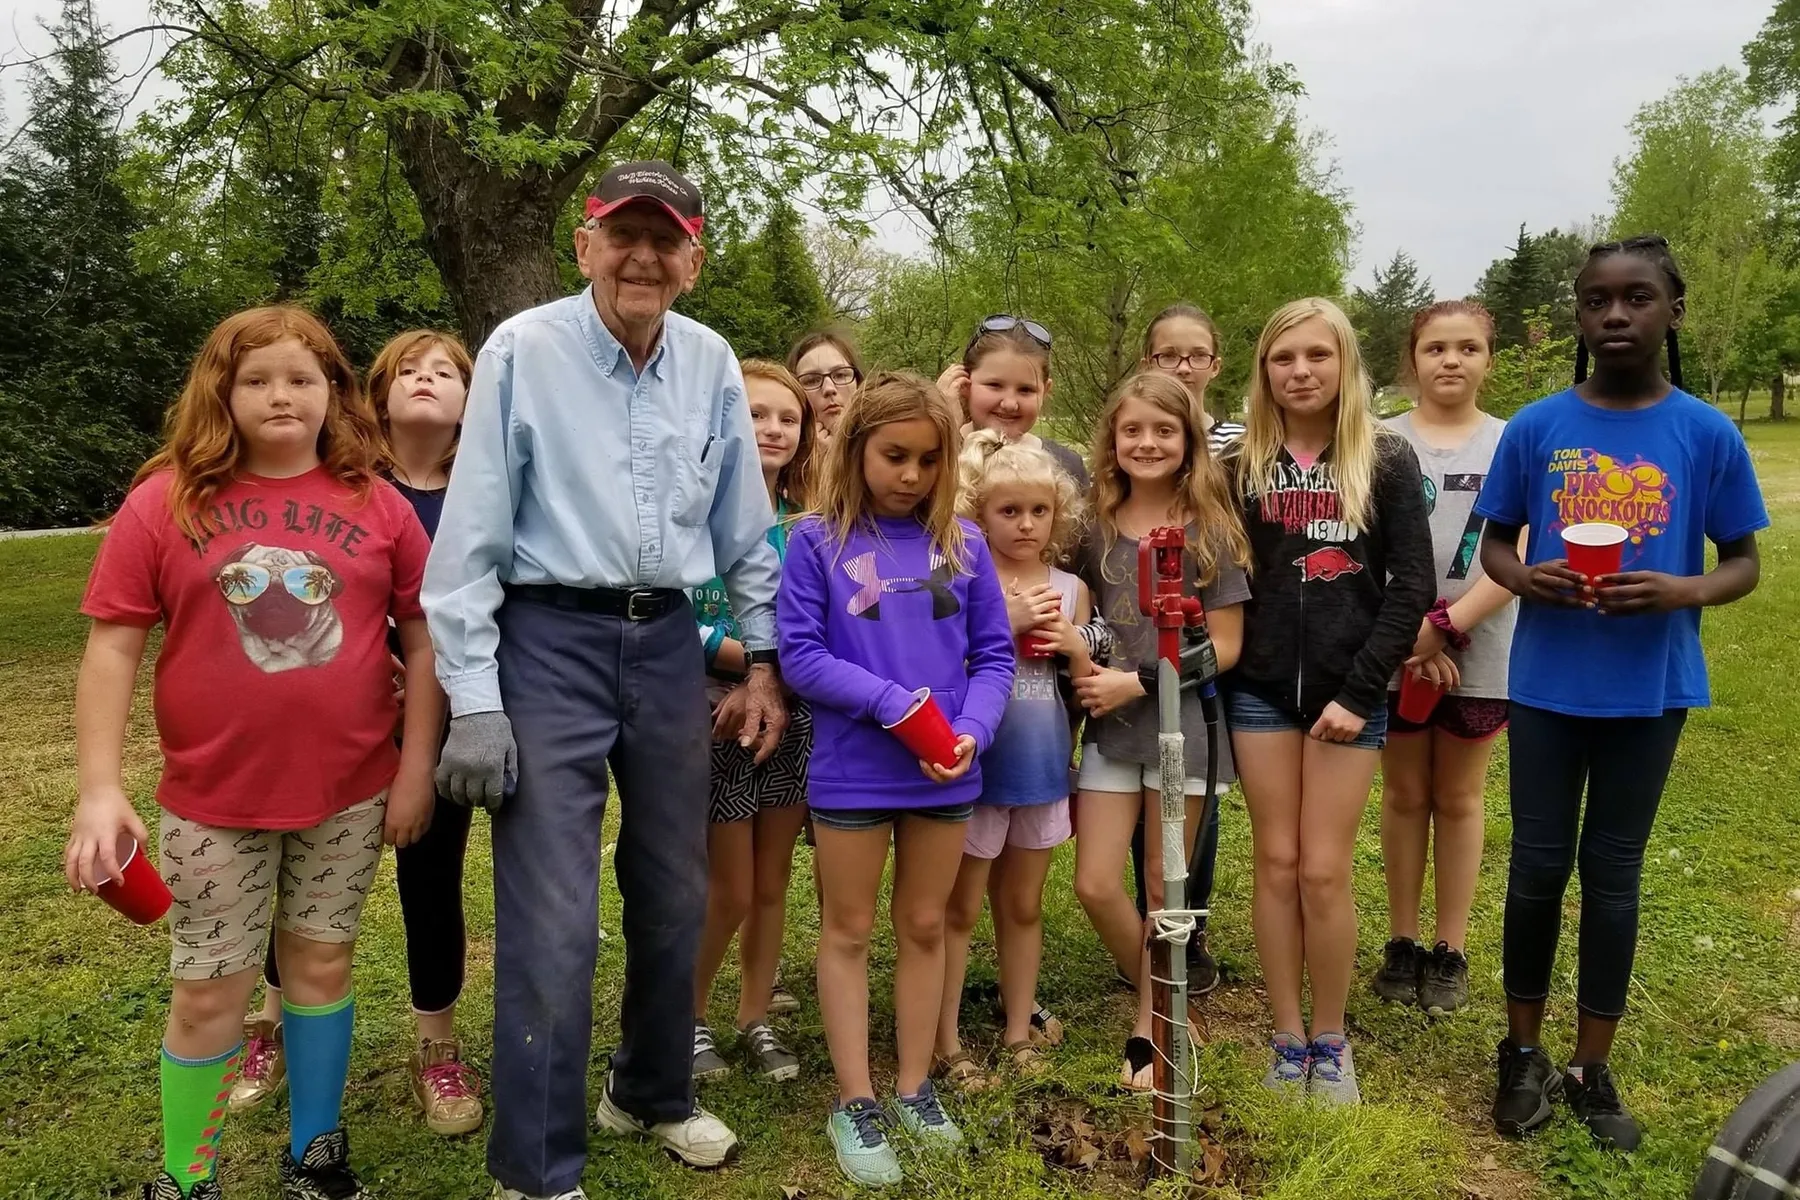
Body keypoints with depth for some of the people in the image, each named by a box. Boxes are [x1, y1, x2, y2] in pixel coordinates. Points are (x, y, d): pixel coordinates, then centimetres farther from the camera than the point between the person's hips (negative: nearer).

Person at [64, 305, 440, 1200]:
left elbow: (423, 635, 1)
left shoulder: (378, 505, -2)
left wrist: (416, 768, -2)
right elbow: (112, 647, -5)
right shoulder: (165, 501, -5)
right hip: (212, 799, -1)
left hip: (350, 792, 1)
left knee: (322, 966, 15)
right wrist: (100, 788, -11)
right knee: (209, 994, 9)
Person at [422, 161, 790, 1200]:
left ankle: (654, 1094, 39)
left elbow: (746, 529, 12)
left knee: (675, 896, 15)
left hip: (667, 642, 5)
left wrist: (764, 658, 12)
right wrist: (473, 703, -11)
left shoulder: (712, 364, 5)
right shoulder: (522, 353, -8)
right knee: (553, 921, -5)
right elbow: (471, 538, -9)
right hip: (550, 641, -4)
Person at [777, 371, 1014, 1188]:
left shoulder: (962, 543, 0)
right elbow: (799, 655, -10)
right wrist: (891, 701, -20)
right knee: (848, 932, 11)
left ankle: (914, 1087, 32)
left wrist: (973, 729, -15)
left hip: (946, 774, 3)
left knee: (925, 928, 16)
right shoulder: (817, 540, -8)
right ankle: (854, 1103, 24)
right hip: (851, 773, -3)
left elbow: (994, 654, 3)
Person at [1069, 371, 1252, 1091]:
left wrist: (1138, 682, -17)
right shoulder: (1095, 528, 4)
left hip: (1180, 725, -3)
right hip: (1109, 728, 3)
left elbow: (1224, 646, -8)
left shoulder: (1209, 530, -6)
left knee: (1164, 887, 8)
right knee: (1096, 887, 0)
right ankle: (1159, 1002, 25)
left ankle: (1151, 1025, 26)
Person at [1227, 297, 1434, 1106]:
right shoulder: (1241, 464, 5)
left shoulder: (1387, 460, 0)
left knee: (1324, 871, 0)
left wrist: (1359, 691, -10)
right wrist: (1221, 668, -8)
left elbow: (1411, 586, -4)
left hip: (1346, 691, -2)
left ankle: (1331, 1042, 20)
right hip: (1262, 690, 2)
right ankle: (1288, 1040, 19)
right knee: (1276, 864, 6)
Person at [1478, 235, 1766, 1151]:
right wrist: (1525, 580, -16)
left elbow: (1743, 564, 3)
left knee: (1613, 873, 11)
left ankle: (1592, 1069, 27)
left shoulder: (1708, 435, -4)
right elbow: (1494, 544, 6)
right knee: (1538, 869, 8)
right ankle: (1524, 1052, 28)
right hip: (1548, 684, 0)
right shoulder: (1535, 429, -3)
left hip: (1651, 690, 0)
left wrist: (1685, 592, -18)